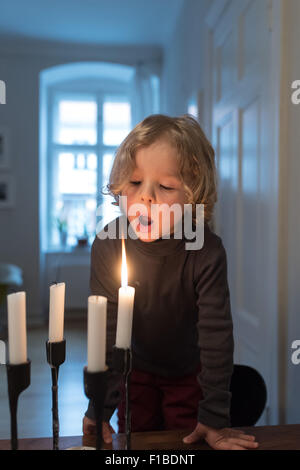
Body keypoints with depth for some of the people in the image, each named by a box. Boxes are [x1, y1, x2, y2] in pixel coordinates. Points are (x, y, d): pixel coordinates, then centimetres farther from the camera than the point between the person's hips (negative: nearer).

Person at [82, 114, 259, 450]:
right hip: (136, 369, 1)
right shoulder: (108, 246, -25)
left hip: (190, 371, -1)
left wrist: (214, 416, -21)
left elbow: (216, 334, -24)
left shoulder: (207, 252, -30)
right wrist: (100, 407, -20)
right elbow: (105, 330, -21)